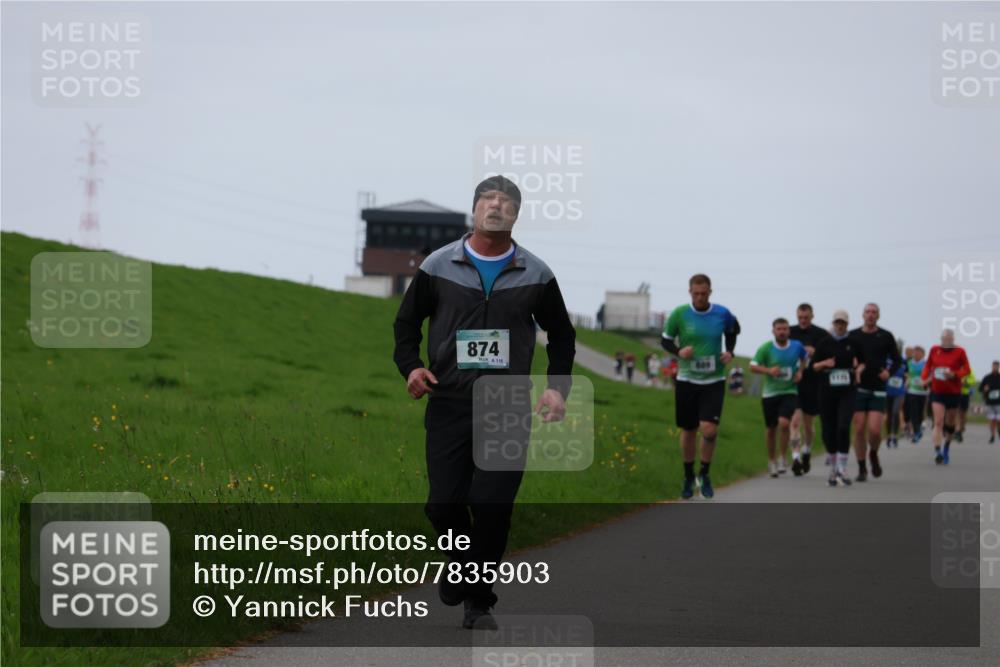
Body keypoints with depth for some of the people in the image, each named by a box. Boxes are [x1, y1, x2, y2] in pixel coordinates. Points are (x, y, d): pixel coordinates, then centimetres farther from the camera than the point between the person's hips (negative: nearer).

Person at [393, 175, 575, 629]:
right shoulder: (438, 267, 4)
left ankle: (479, 601, 8)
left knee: (492, 506, -8)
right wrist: (410, 367, -2)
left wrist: (558, 387, 5)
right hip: (449, 402, 0)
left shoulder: (535, 275, 6)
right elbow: (406, 322, 15)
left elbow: (561, 335, 18)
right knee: (443, 504, -3)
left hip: (508, 408, 0)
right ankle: (461, 562, 29)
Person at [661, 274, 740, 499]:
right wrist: (678, 351, -16)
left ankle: (704, 474, 8)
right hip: (687, 379, 0)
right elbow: (665, 340, 4)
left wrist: (729, 351, 0)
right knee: (688, 431, 8)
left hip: (714, 381, 0)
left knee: (709, 429, -15)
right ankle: (688, 477, 27)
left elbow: (732, 331, 17)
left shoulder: (722, 314, -4)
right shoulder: (679, 314, -6)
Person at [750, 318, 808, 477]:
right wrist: (769, 370, -21)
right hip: (770, 393, 1)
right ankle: (771, 461, 27)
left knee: (784, 423, -22)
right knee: (771, 429, 8)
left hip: (790, 392, -1)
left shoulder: (797, 346, 1)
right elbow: (753, 367, -5)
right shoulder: (765, 349, -6)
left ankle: (784, 458, -5)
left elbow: (805, 357, 22)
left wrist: (800, 371, 4)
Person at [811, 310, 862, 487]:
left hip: (847, 392, -1)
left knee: (843, 427, -17)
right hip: (827, 392, 1)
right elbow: (813, 366, 7)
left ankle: (842, 470, -14)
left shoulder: (853, 343, 6)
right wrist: (824, 363, -12)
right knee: (828, 431, 4)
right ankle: (834, 468, 22)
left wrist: (858, 365, -2)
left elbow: (860, 362, 20)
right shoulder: (824, 343, 6)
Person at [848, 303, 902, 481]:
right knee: (859, 429, -4)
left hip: (878, 389, -1)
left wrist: (888, 371, -9)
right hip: (858, 388, 1)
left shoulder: (886, 337, 4)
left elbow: (897, 359, 10)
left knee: (875, 430, -11)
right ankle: (862, 468, 8)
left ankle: (873, 454, 21)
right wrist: (854, 368, -9)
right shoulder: (852, 336, 6)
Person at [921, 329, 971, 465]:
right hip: (937, 392, 0)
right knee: (938, 422, -14)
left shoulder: (959, 352, -4)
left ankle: (947, 447, 37)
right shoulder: (934, 350, 2)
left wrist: (954, 374, -19)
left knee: (950, 424, 12)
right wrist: (925, 378, -4)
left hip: (953, 392, 0)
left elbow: (966, 370, -1)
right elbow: (928, 366, 13)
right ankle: (938, 452, -21)